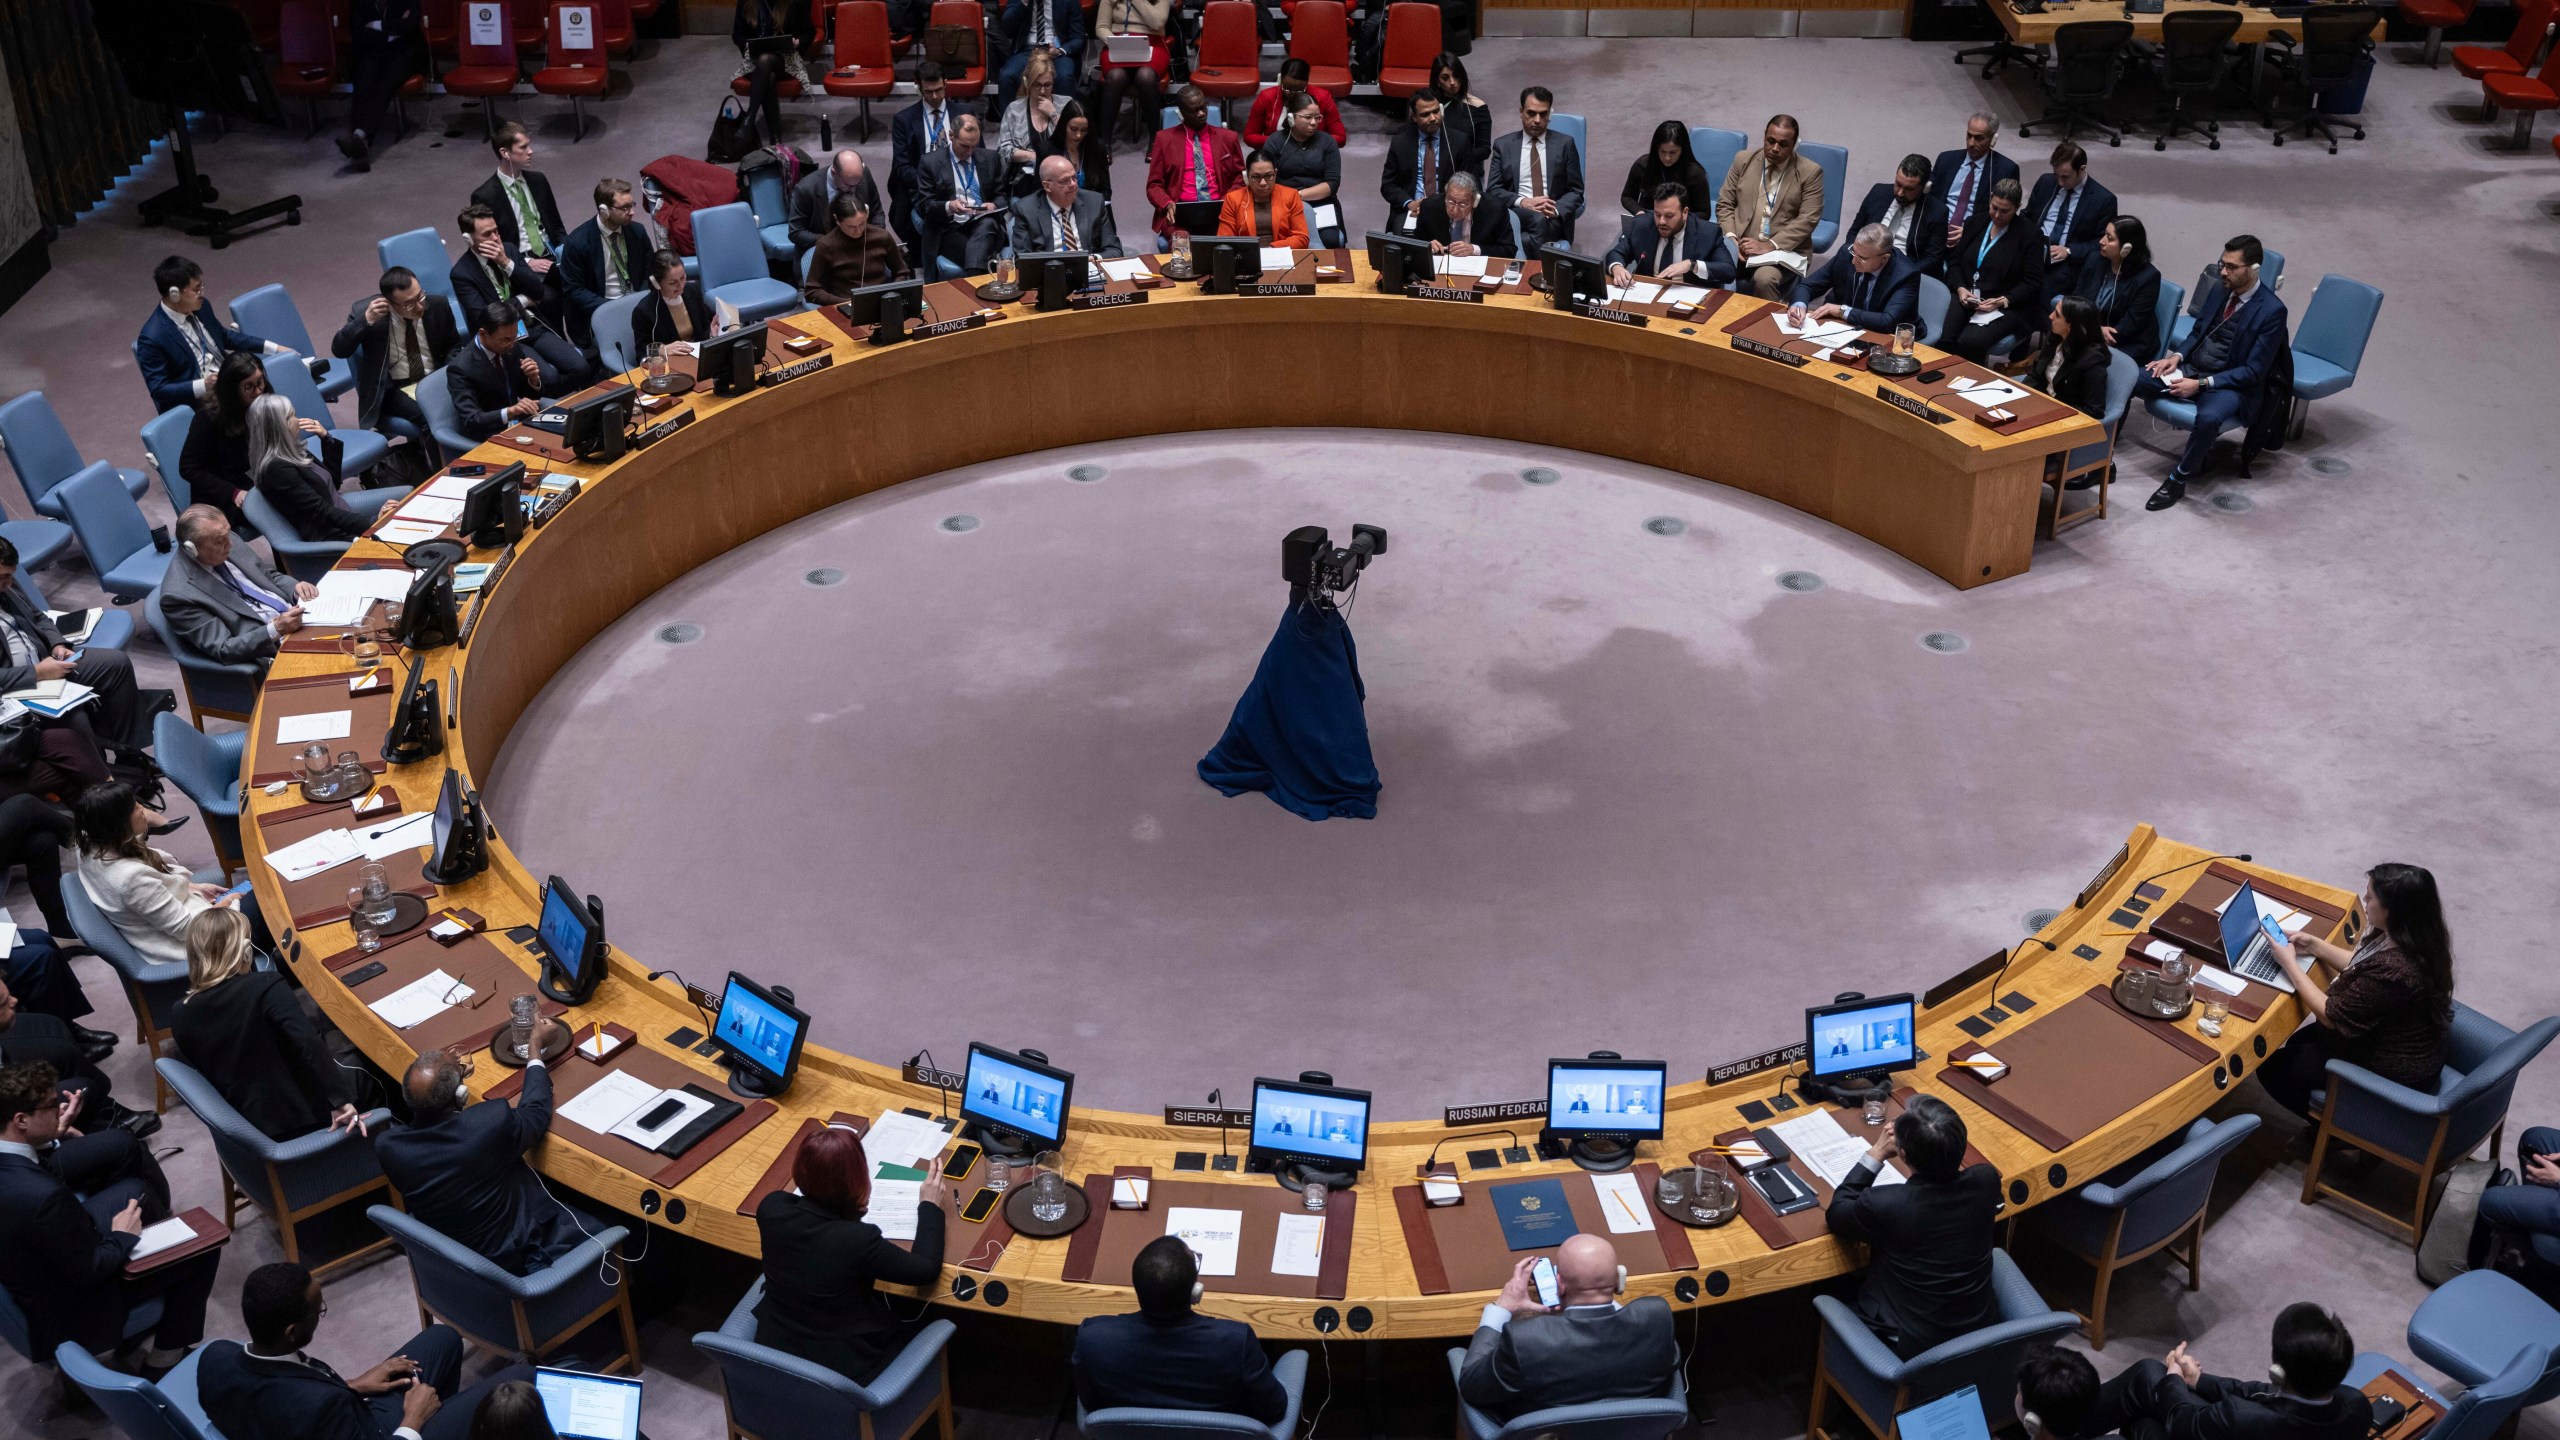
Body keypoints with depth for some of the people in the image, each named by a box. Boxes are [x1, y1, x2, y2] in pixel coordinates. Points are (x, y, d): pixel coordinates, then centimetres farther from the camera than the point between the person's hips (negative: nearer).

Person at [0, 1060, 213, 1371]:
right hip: (72, 1304, -8)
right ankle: (166, 1357, 20)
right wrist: (123, 1237, -10)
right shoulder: (43, 1197, -41)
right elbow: (88, 1271, -26)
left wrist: (49, 1136, 1)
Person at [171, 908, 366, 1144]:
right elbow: (308, 1045, -31)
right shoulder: (265, 986, -22)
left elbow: (202, 1072, 8)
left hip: (252, 1127, 6)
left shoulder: (181, 1016, -4)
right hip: (303, 1115, -6)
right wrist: (342, 1100, -29)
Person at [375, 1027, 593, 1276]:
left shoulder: (387, 1145, -20)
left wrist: (446, 1075, 14)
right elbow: (535, 1113, -7)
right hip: (518, 1257, -5)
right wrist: (536, 1046, 7)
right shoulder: (493, 1122, -32)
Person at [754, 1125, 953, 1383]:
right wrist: (930, 1206, -1)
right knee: (916, 1310, 23)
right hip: (837, 1370, -5)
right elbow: (927, 1268, -14)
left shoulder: (771, 1208, -17)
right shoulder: (857, 1239, -31)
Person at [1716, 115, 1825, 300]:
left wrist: (1770, 246, -18)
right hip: (1741, 245, 3)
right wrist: (1730, 237, -7)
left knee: (1764, 278, -35)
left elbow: (1807, 220, -7)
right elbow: (1724, 204, 11)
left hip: (1784, 249, -3)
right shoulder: (1743, 160, 9)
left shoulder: (1810, 172, 0)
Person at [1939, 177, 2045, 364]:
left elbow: (2032, 283, -3)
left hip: (2007, 307, -4)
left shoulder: (2031, 235, -1)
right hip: (1966, 298, 4)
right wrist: (1960, 288, -5)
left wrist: (2002, 301, -17)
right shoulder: (1977, 222, 12)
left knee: (1970, 342, -32)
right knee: (1944, 341, -28)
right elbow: (1954, 259, 14)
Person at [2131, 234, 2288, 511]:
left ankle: (2178, 480, -16)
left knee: (2209, 418, -39)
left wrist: (2201, 384, -22)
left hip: (2230, 384, -6)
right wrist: (2177, 356, -4)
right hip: (2191, 368, 6)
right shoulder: (2220, 288, 4)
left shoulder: (2271, 311, -15)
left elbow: (2254, 372, -15)